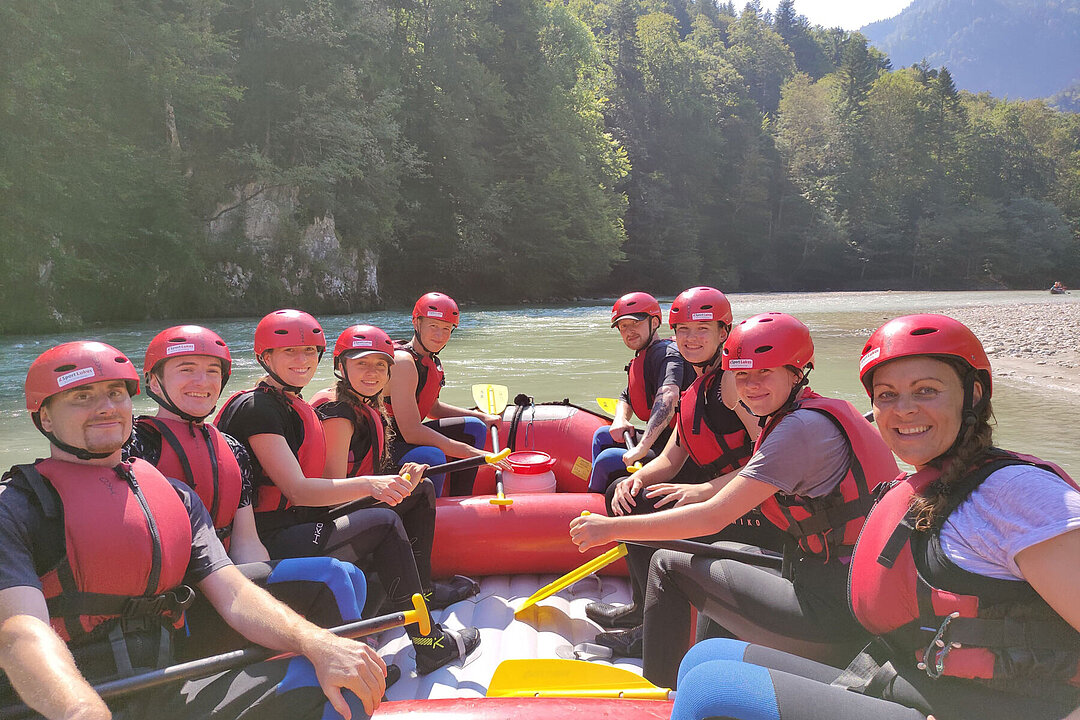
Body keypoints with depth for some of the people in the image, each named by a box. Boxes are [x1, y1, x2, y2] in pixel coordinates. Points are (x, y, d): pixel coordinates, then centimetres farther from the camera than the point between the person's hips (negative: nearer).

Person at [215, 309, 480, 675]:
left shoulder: (299, 410, 16)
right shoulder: (256, 407, -13)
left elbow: (324, 487, 8)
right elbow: (297, 490, -22)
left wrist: (393, 483, -8)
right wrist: (370, 484, -33)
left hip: (299, 527, 9)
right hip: (268, 544, -9)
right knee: (384, 524, -22)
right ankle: (428, 644, -13)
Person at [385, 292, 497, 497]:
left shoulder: (432, 361, 5)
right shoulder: (403, 361, -24)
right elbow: (411, 432, -30)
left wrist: (481, 417, 12)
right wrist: (475, 454, -30)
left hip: (402, 434, 10)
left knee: (474, 428, 12)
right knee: (432, 457, -36)